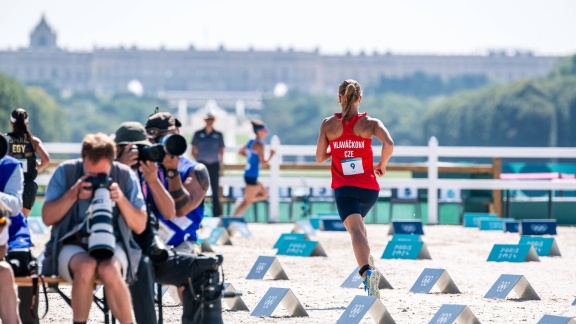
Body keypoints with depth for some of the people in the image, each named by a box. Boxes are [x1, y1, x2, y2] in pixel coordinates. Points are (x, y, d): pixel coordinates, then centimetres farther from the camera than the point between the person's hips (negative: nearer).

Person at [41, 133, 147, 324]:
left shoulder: (125, 176, 1)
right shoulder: (65, 172, 0)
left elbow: (140, 226, 1)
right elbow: (47, 218, -3)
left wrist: (121, 199, -14)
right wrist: (73, 194, -15)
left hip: (111, 245, 0)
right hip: (71, 246, 0)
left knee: (110, 271, -36)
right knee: (86, 266, -37)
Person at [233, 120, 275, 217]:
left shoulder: (251, 142, 9)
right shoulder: (259, 145, -18)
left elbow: (240, 152, 24)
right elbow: (263, 164, -20)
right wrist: (271, 156, -5)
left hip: (248, 174, 9)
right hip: (252, 177, -9)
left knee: (264, 195, 20)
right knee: (247, 202, -1)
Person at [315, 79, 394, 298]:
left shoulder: (329, 124, 2)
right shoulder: (370, 123, 0)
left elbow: (320, 157, 6)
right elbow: (389, 144, -16)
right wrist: (382, 165, 1)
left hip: (343, 188, -2)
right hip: (369, 187, 2)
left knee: (355, 229, -17)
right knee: (357, 224, 31)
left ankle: (367, 270, -41)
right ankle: (368, 262, 22)